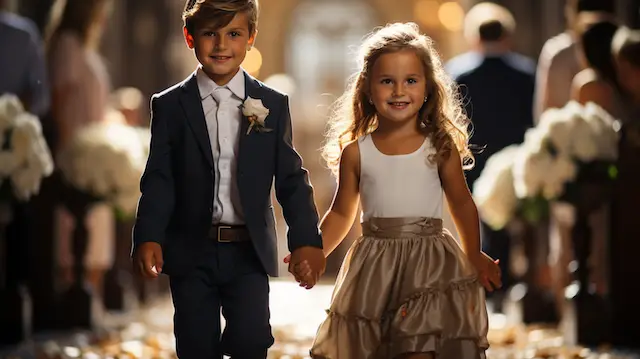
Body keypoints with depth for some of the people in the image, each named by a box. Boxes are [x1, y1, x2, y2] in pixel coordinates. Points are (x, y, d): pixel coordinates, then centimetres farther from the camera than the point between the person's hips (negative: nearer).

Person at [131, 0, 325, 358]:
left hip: (250, 251, 0)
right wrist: (148, 237, -15)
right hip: (191, 251, 0)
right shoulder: (170, 106, 3)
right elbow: (159, 179, -1)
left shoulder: (273, 105, 5)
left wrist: (306, 239, -9)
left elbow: (291, 177, 3)